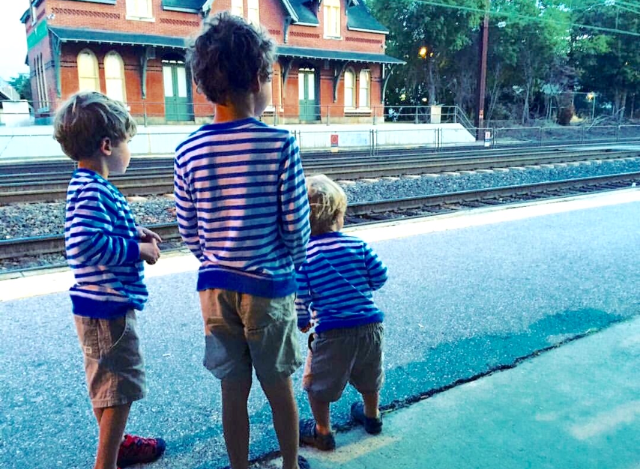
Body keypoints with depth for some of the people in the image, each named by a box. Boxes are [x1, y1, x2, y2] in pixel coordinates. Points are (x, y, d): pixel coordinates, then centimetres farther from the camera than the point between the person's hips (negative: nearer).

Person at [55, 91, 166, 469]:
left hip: (104, 305, 11)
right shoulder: (94, 192, -22)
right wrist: (138, 250, -21)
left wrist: (135, 235, 7)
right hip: (108, 307, -11)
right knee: (121, 387, 2)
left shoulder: (88, 187, 10)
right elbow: (84, 245, -32)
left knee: (107, 384, 24)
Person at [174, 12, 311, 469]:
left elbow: (189, 232, 3)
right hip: (269, 286, -2)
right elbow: (297, 228, -11)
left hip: (215, 286, 3)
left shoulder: (189, 151, -4)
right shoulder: (280, 144, -15)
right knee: (279, 387, 18)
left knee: (234, 391, 16)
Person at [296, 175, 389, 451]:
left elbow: (299, 296, -12)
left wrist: (302, 321, 7)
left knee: (318, 383, 18)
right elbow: (379, 277, 1)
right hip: (370, 324, 4)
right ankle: (372, 417, 50)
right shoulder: (358, 244, -4)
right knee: (368, 375, 29)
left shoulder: (303, 253, -11)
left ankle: (323, 433, 30)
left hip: (331, 331, -4)